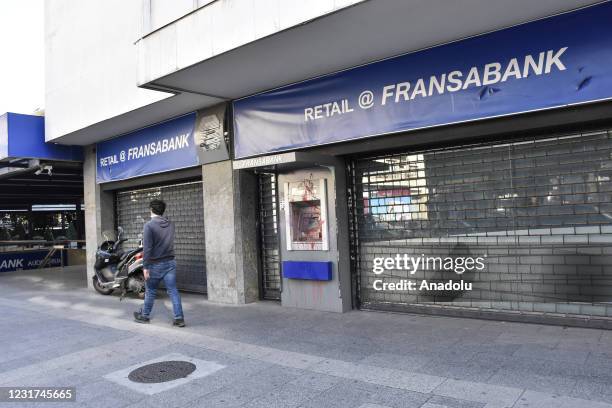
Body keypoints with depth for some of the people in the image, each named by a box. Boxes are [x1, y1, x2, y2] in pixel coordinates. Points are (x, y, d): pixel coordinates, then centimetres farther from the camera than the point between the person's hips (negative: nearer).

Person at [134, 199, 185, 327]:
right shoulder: (170, 225, 5)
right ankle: (179, 318, 1)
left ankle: (144, 315, 29)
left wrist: (146, 267, -14)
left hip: (156, 264, -4)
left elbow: (147, 248, -16)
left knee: (150, 292, 12)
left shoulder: (149, 225, -12)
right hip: (170, 263, 4)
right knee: (173, 291, 4)